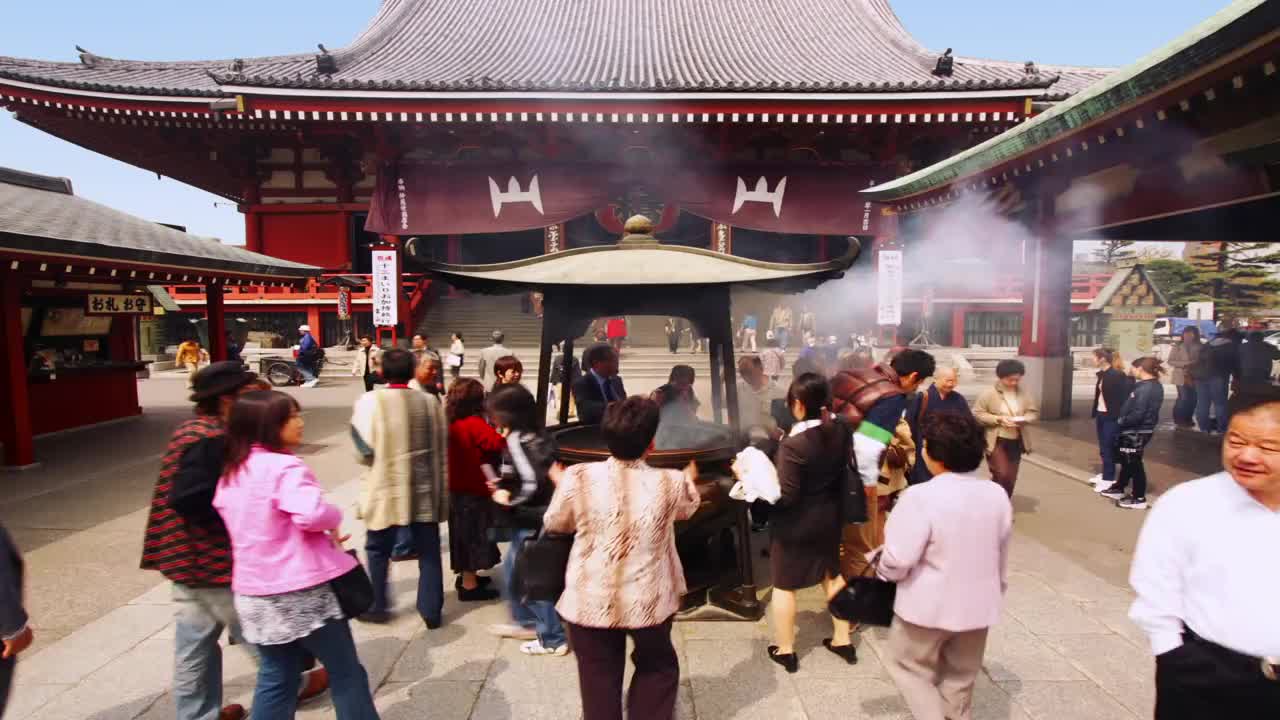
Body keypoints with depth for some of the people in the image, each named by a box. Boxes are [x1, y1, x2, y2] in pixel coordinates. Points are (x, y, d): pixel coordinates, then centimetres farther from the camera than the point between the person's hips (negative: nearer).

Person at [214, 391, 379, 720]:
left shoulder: (230, 474, 9)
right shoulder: (284, 467, -19)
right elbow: (311, 513, -36)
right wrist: (334, 519, -12)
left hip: (255, 593, 8)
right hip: (302, 591, -8)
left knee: (276, 680, 18)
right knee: (347, 674, 9)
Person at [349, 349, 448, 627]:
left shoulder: (369, 401, -12)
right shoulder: (430, 401, -3)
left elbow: (365, 451, -11)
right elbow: (442, 446, 5)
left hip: (385, 490, -1)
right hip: (425, 490, 2)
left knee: (378, 550, 20)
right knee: (428, 552, 13)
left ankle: (377, 606, 33)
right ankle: (431, 611, 19)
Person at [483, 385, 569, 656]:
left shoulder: (517, 439, -20)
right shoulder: (536, 435, 6)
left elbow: (533, 483, -27)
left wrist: (509, 499, -11)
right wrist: (504, 484, 9)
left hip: (531, 521, -9)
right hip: (531, 518, 9)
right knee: (513, 571, 22)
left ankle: (553, 639, 17)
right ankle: (527, 622, 37)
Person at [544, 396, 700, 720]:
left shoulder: (578, 478, -16)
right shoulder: (671, 484, -15)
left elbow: (554, 524, 2)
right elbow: (687, 509, 10)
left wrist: (560, 484, 21)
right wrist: (689, 479, 31)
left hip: (590, 602, 0)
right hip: (649, 602, 1)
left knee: (599, 679, 18)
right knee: (657, 667, 26)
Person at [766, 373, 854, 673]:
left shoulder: (793, 444, -29)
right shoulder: (841, 431, -8)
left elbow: (786, 496, -24)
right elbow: (842, 472, 7)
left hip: (795, 524, -6)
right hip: (829, 518, 7)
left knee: (784, 585, 12)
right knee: (832, 575, 25)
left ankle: (785, 650, 26)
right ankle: (843, 640, 38)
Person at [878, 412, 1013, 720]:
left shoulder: (920, 497, -25)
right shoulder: (997, 495, -4)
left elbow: (897, 562, -23)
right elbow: (1001, 557, 9)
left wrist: (881, 567, -1)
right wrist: (996, 593, 24)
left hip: (930, 606, -6)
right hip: (978, 605, 6)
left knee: (905, 662, 16)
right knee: (961, 674, 22)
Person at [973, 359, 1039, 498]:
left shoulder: (1024, 394, 2)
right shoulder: (988, 393, -10)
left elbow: (1034, 412, 11)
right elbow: (977, 414, -9)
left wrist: (1024, 419, -12)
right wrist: (999, 419, -20)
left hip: (1016, 442, 5)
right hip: (996, 441, -5)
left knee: (1011, 479, 10)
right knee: (1001, 475, -14)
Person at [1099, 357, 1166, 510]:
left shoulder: (1145, 388, -23)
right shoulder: (1155, 386, 8)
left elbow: (1138, 414, -27)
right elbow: (1146, 410, 13)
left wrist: (1121, 421, -12)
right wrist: (1123, 420, 9)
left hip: (1136, 432, -10)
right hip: (1140, 430, 10)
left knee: (1134, 463, 3)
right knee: (1127, 461, 21)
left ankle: (1139, 498, 14)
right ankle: (1119, 489, 35)